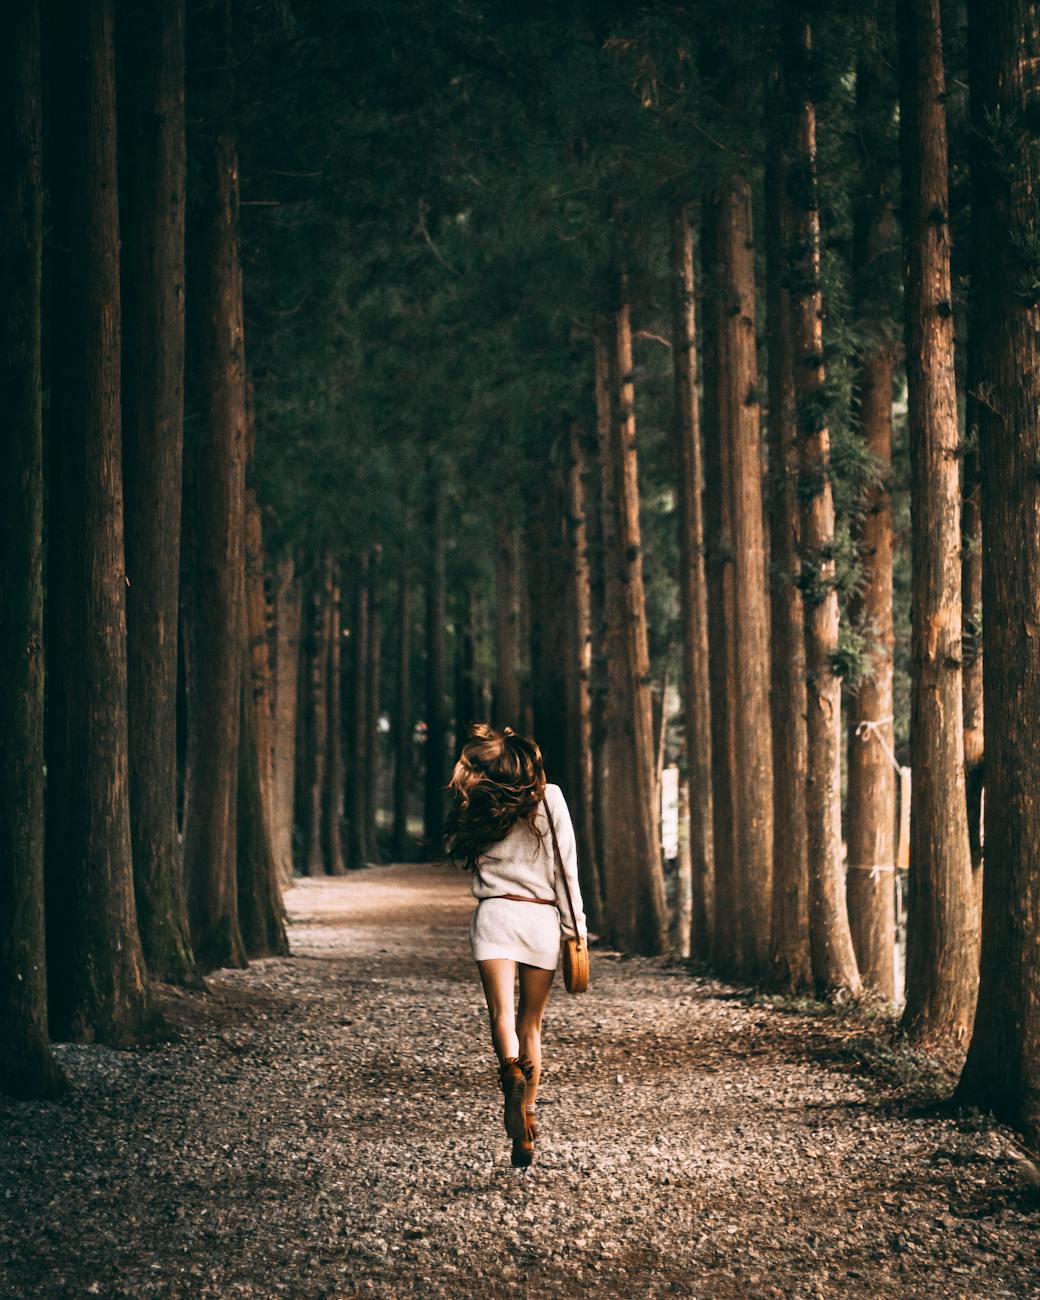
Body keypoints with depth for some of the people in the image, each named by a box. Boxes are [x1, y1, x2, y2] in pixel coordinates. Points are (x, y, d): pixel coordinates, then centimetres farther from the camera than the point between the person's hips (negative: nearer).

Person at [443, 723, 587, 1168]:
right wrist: (575, 928, 4)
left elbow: (458, 854, 18)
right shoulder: (548, 797, 1)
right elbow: (565, 867, -1)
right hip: (542, 916, 1)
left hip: (495, 914, -1)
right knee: (531, 1025, 10)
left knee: (502, 1014, -11)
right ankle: (527, 1117, 6)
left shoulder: (474, 803, 4)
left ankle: (512, 1074, -42)